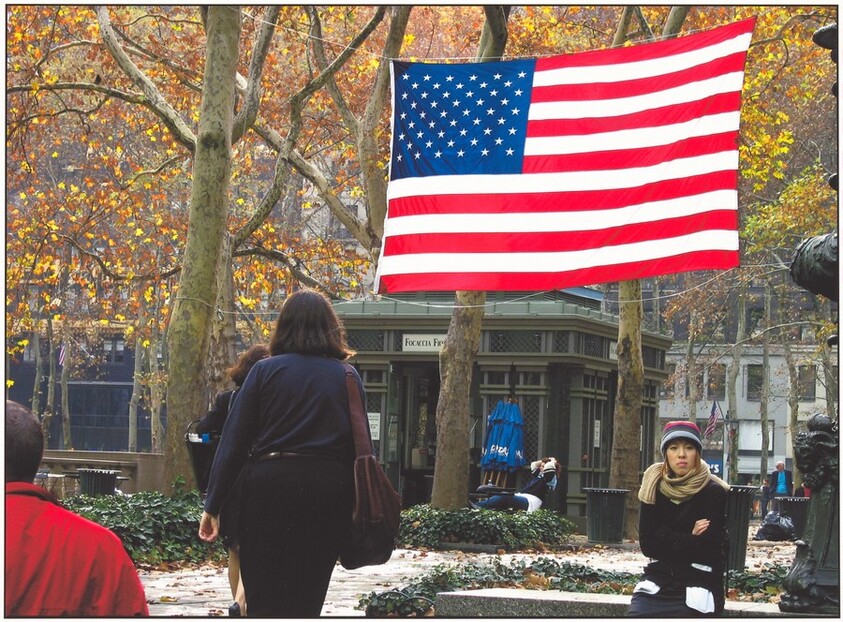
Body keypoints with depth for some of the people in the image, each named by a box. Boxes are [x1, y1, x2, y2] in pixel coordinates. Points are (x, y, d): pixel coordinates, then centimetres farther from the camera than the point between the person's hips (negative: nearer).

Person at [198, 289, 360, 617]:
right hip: (330, 489, 2)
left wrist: (213, 505, -1)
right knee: (306, 601, 10)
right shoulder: (348, 377, 8)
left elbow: (234, 440, -2)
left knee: (265, 602, 1)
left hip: (270, 486, -2)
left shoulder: (265, 371, 3)